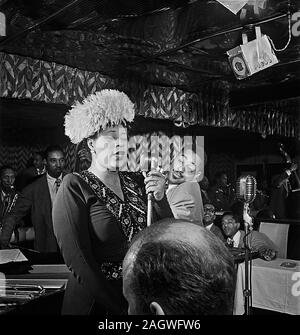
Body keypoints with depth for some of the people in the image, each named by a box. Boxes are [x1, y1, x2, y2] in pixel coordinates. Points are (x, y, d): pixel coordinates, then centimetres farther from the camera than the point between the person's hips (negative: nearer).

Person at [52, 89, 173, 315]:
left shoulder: (137, 182, 0)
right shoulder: (76, 187, -12)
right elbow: (78, 260, -17)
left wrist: (160, 198, -15)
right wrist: (118, 306, -16)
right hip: (97, 304, -5)